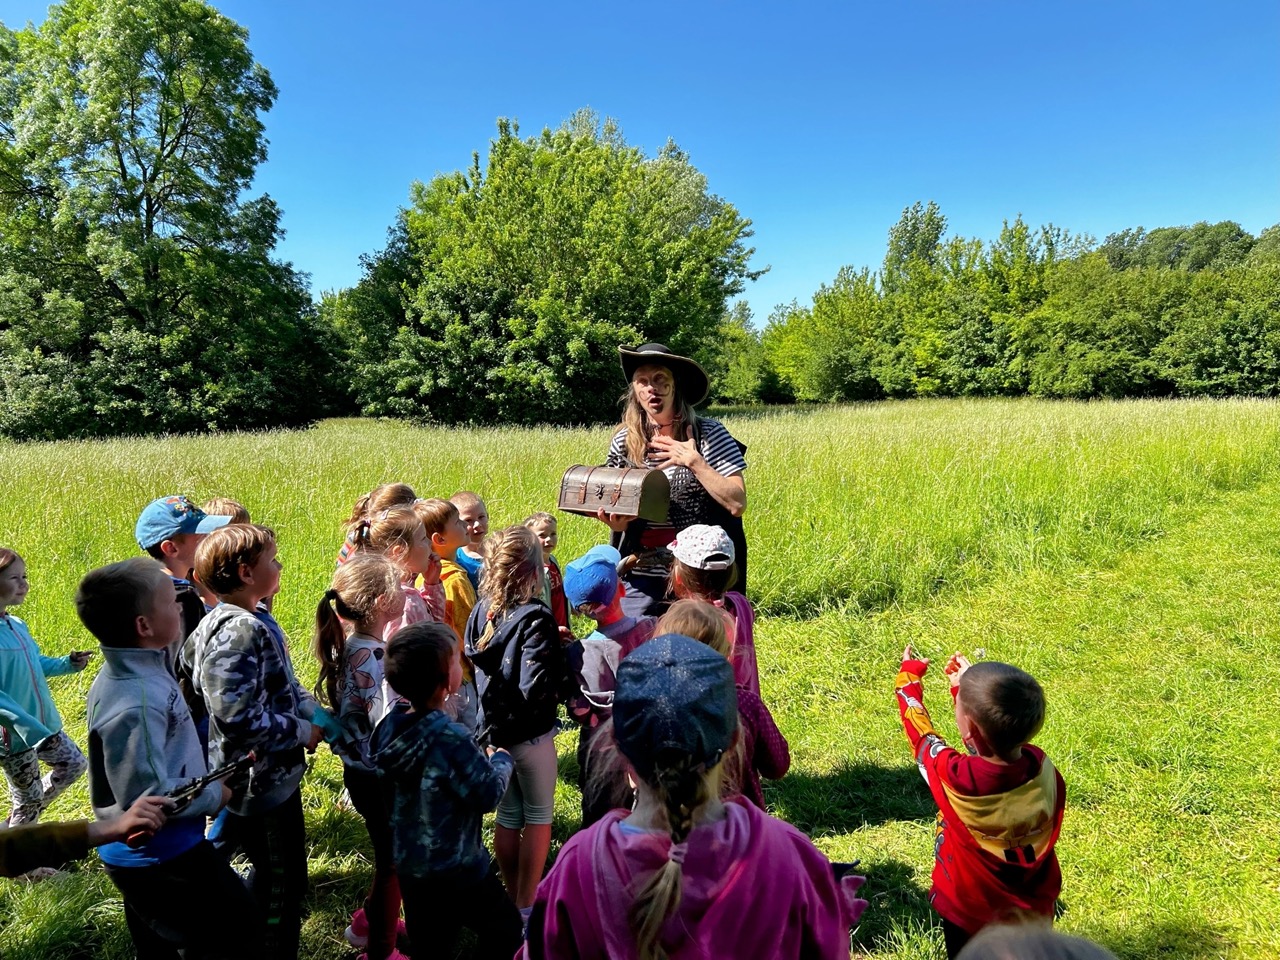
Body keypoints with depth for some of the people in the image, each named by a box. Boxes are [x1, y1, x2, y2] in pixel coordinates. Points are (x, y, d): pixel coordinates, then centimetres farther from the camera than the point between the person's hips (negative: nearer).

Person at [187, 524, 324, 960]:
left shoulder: (250, 621, 4)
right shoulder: (237, 633, -27)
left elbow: (282, 685, 14)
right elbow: (240, 720, -32)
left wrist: (312, 710, -2)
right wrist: (304, 731, -19)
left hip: (268, 777, 10)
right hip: (264, 784, -10)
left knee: (269, 877, 27)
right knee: (283, 887, 8)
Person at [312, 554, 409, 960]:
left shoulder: (350, 642, -2)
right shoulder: (373, 656, -31)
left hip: (362, 771, 9)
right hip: (380, 778, -9)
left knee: (390, 853, 29)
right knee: (393, 863, 13)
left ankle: (368, 922, 49)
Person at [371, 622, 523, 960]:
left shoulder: (389, 726, -8)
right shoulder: (450, 739, -31)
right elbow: (489, 794, -20)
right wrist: (502, 760, -1)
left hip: (407, 864, 7)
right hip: (455, 869, -7)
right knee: (505, 928, 15)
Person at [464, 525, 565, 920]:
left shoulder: (481, 611, -2)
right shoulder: (535, 619, -23)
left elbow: (472, 666, 7)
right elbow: (535, 688, -27)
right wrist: (560, 664, -11)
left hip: (493, 728, 6)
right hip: (530, 734, -6)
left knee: (508, 814, 20)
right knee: (538, 816, 12)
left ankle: (512, 898, 34)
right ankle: (526, 906, 19)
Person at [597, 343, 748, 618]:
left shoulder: (709, 434, -6)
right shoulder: (623, 443, 3)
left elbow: (737, 505, -13)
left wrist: (694, 462, -18)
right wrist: (616, 522, -8)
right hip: (640, 578, 3)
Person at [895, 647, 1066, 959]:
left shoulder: (954, 778, -36)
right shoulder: (1042, 767, -26)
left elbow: (920, 731, -15)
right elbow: (997, 731, -3)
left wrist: (910, 673, 1)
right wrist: (968, 689, 7)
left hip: (969, 916, -3)